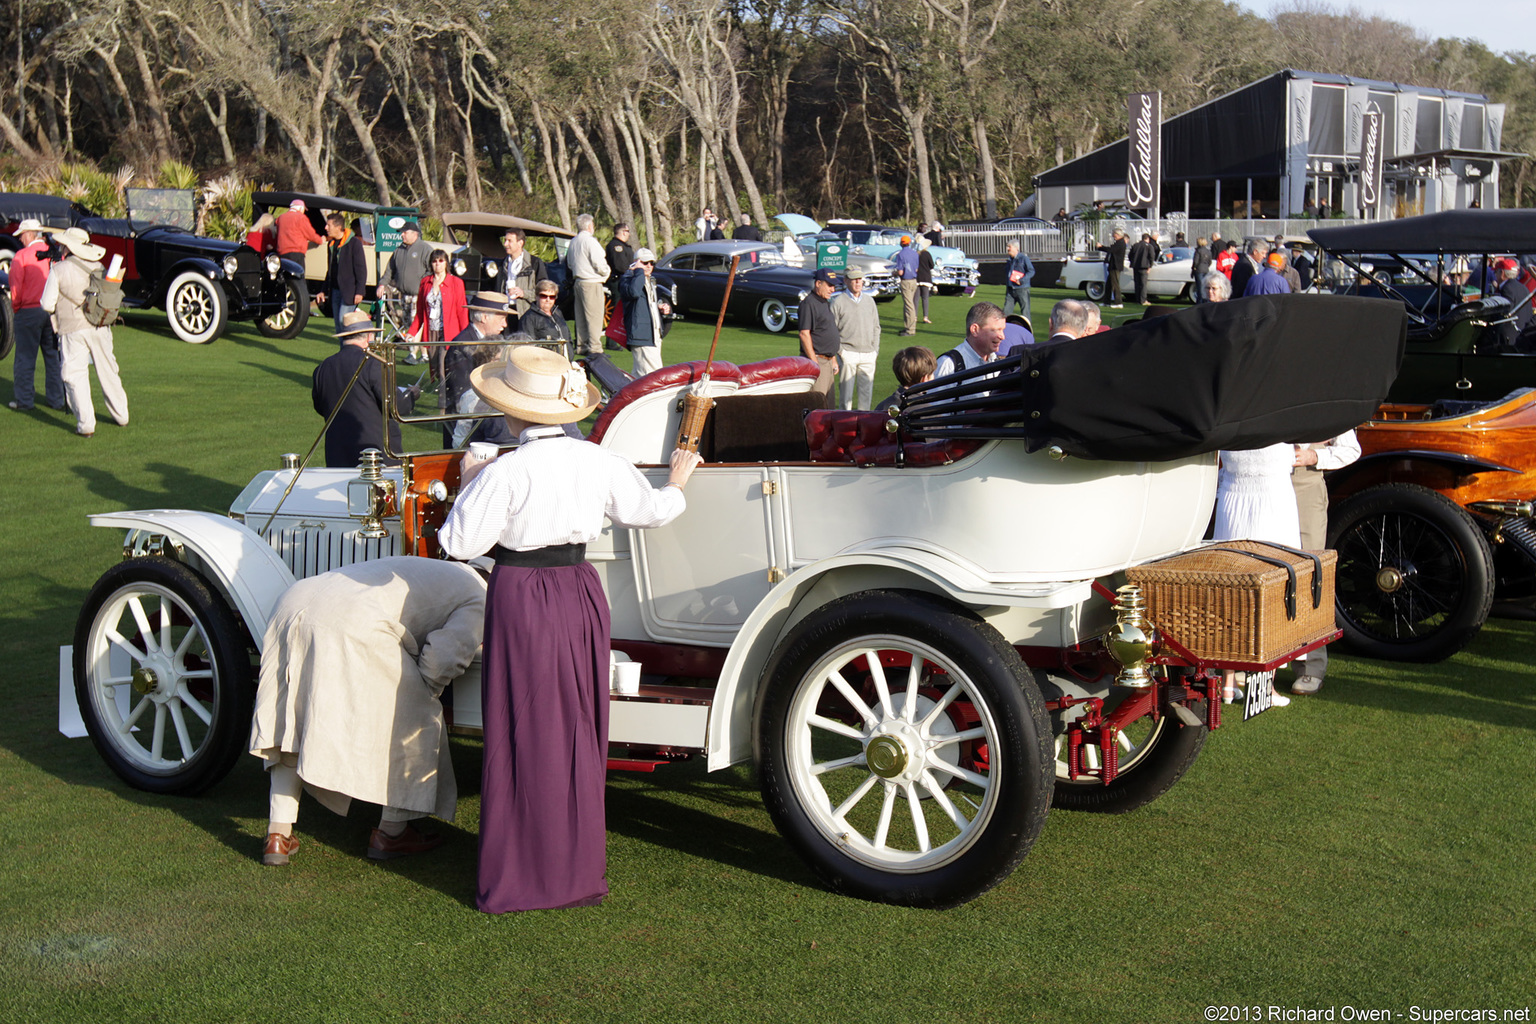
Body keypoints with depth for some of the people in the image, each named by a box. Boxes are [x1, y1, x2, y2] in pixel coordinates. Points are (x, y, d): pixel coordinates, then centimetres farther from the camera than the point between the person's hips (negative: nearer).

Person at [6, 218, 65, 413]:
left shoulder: (21, 256, -7)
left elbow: (16, 289, -7)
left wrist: (15, 310, 6)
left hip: (29, 311, -4)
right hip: (54, 313, 4)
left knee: (25, 359, 4)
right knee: (54, 356, 11)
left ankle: (24, 400, 7)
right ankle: (56, 398, 13)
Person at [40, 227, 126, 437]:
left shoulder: (58, 270, -7)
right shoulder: (98, 267, 5)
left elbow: (47, 304, -6)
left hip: (73, 329, -4)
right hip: (100, 328, 4)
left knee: (75, 376, 2)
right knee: (108, 372, 16)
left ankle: (85, 425, -3)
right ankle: (120, 416, 26)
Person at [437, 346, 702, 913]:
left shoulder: (504, 473, -16)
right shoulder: (600, 461, 0)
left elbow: (460, 544, -10)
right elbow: (650, 510, 14)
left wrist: (468, 485, 5)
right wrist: (676, 485, 35)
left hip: (521, 598, -5)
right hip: (581, 595, 5)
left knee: (525, 736, 4)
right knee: (577, 733, 16)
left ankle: (524, 877, 11)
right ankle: (577, 868, 26)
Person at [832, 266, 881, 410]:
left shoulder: (869, 301, 14)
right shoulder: (838, 302, -1)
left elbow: (876, 327, 18)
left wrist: (875, 349, 8)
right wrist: (839, 351, -10)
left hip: (868, 354, 4)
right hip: (848, 353, -4)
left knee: (866, 391, 7)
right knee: (846, 391, -2)